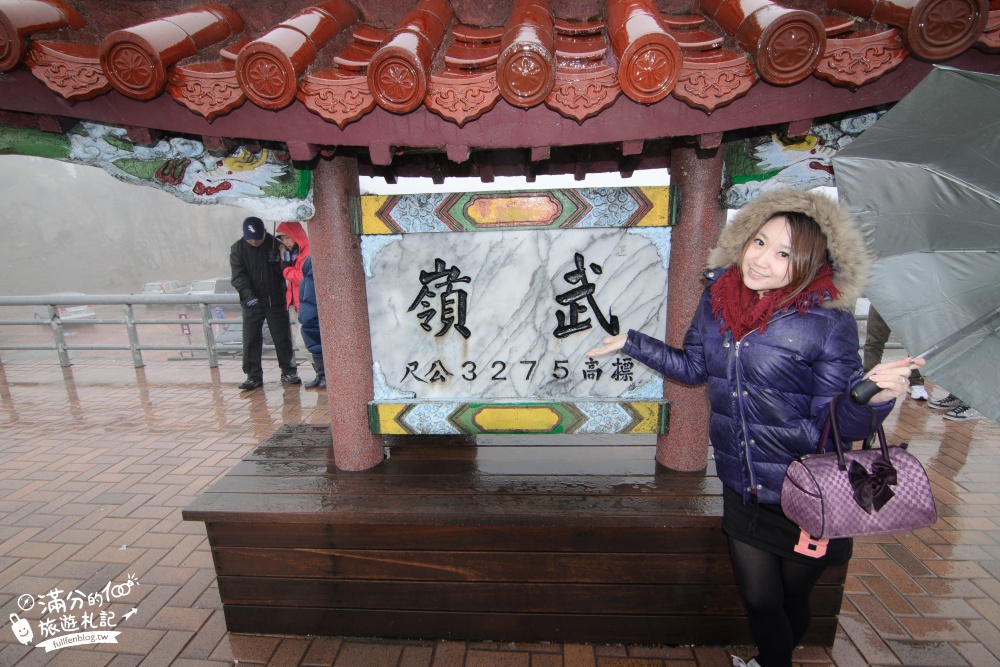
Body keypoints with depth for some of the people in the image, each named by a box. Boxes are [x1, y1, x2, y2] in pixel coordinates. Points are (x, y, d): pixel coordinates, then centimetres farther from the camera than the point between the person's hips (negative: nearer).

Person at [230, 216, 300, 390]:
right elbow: (238, 276, -6)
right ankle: (254, 375, 13)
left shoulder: (275, 245, -1)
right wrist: (248, 294, -21)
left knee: (282, 338, 4)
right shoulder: (237, 249, 2)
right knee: (251, 340, 3)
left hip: (276, 300, -1)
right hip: (251, 303, 1)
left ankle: (288, 372, 15)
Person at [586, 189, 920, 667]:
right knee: (758, 599, 18)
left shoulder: (828, 322, -19)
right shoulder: (718, 296, -6)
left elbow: (838, 425, -17)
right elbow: (693, 367, 8)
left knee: (791, 598, 22)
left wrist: (871, 398, -37)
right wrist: (630, 342, 8)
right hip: (743, 492, 3)